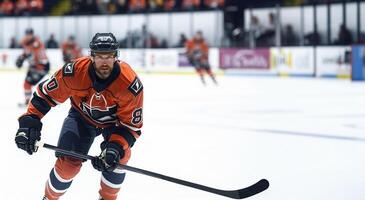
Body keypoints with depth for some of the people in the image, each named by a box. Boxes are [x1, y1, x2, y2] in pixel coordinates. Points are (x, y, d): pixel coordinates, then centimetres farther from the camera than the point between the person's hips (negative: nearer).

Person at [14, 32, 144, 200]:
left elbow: (131, 124, -27)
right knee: (68, 162, -14)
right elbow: (45, 95, -17)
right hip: (82, 116, 0)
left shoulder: (130, 83, -33)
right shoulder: (75, 72, -32)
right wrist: (29, 123, -26)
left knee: (120, 153, -25)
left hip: (114, 120, 0)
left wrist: (116, 147, -43)